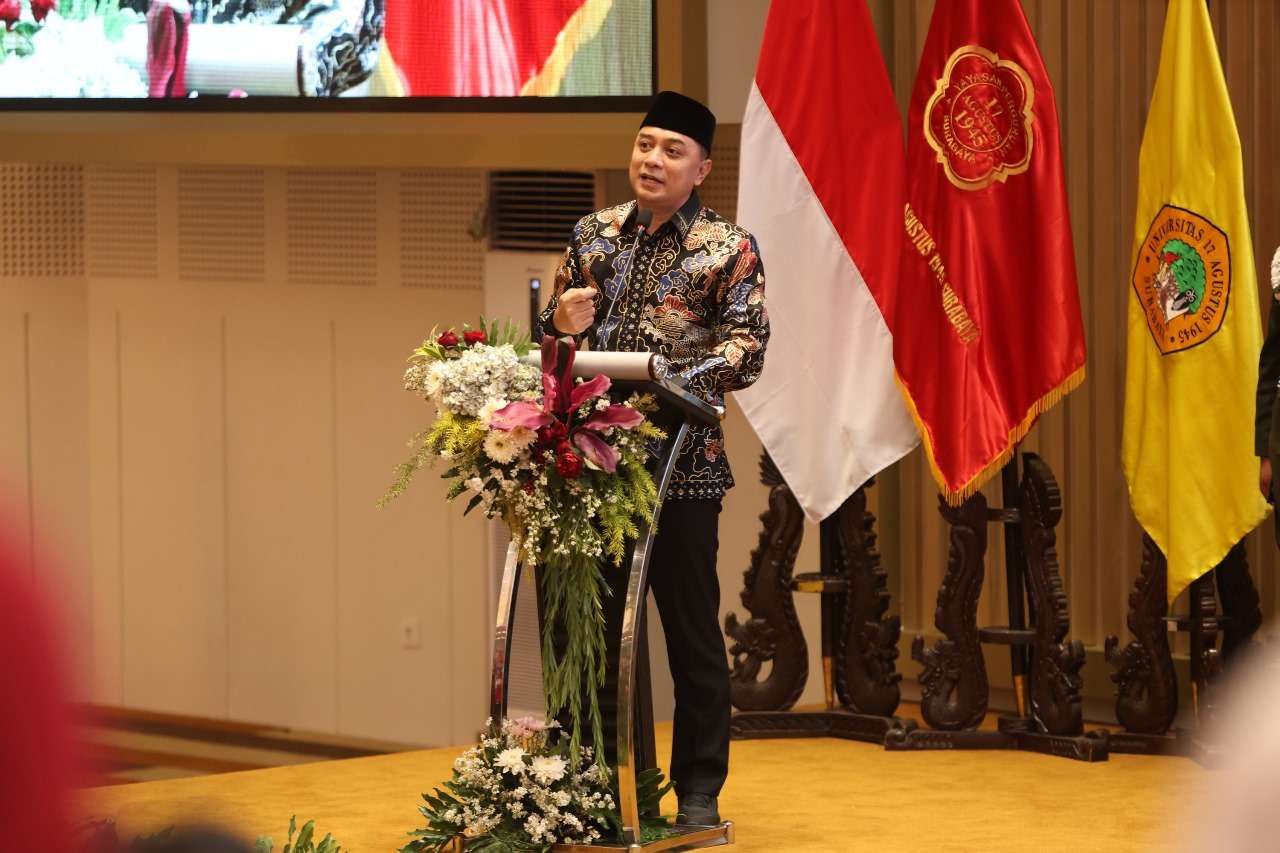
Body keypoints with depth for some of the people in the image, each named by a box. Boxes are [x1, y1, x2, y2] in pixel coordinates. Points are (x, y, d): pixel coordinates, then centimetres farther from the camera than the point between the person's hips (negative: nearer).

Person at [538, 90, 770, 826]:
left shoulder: (728, 248, 0)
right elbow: (550, 329, 17)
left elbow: (746, 348, -10)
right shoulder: (594, 234, 12)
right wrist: (563, 321, -7)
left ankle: (700, 789, 11)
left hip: (681, 462, -4)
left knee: (691, 628, 2)